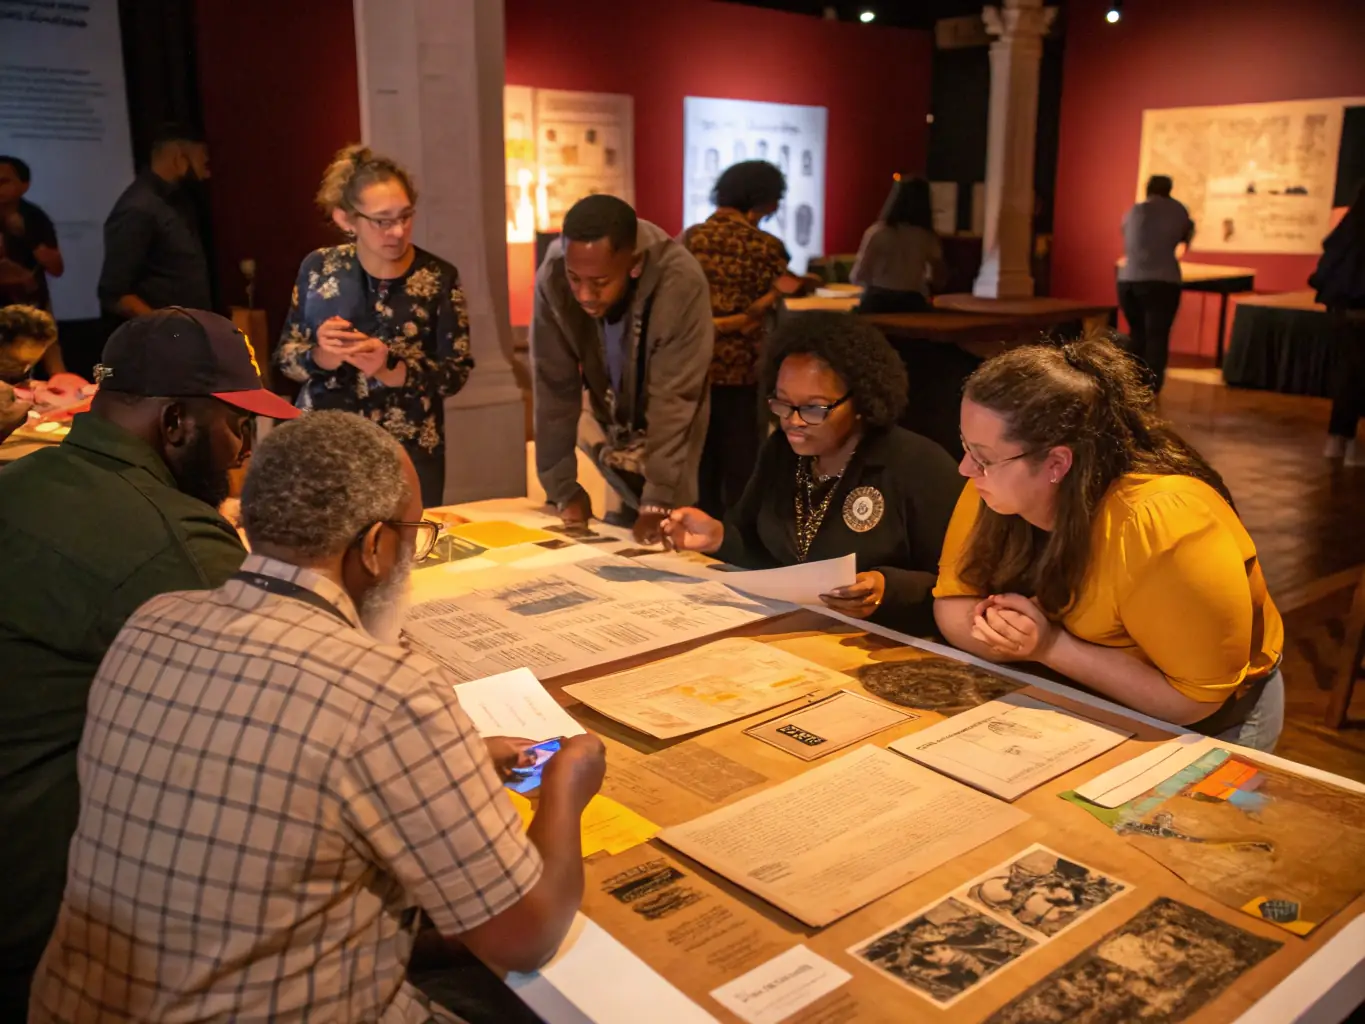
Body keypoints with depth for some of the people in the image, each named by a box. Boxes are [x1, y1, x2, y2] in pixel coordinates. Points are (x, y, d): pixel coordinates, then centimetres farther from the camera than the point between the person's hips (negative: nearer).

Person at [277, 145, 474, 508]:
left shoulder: (438, 278, -6)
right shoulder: (318, 268, -1)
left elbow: (456, 371, -7)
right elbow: (285, 356, 4)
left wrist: (391, 370, -22)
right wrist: (321, 357, -16)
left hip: (409, 455, -1)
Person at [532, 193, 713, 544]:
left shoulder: (681, 284, -36)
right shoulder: (552, 279, -27)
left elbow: (674, 400, -32)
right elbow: (554, 387, -19)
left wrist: (660, 501, -33)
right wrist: (562, 488, -16)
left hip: (670, 436, -2)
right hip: (609, 429, 3)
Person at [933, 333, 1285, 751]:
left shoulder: (1164, 526, -33)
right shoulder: (997, 485, -17)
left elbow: (1192, 699, -26)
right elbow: (952, 604, -8)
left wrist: (1053, 646, -30)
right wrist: (1001, 632, -29)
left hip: (1206, 724, -3)